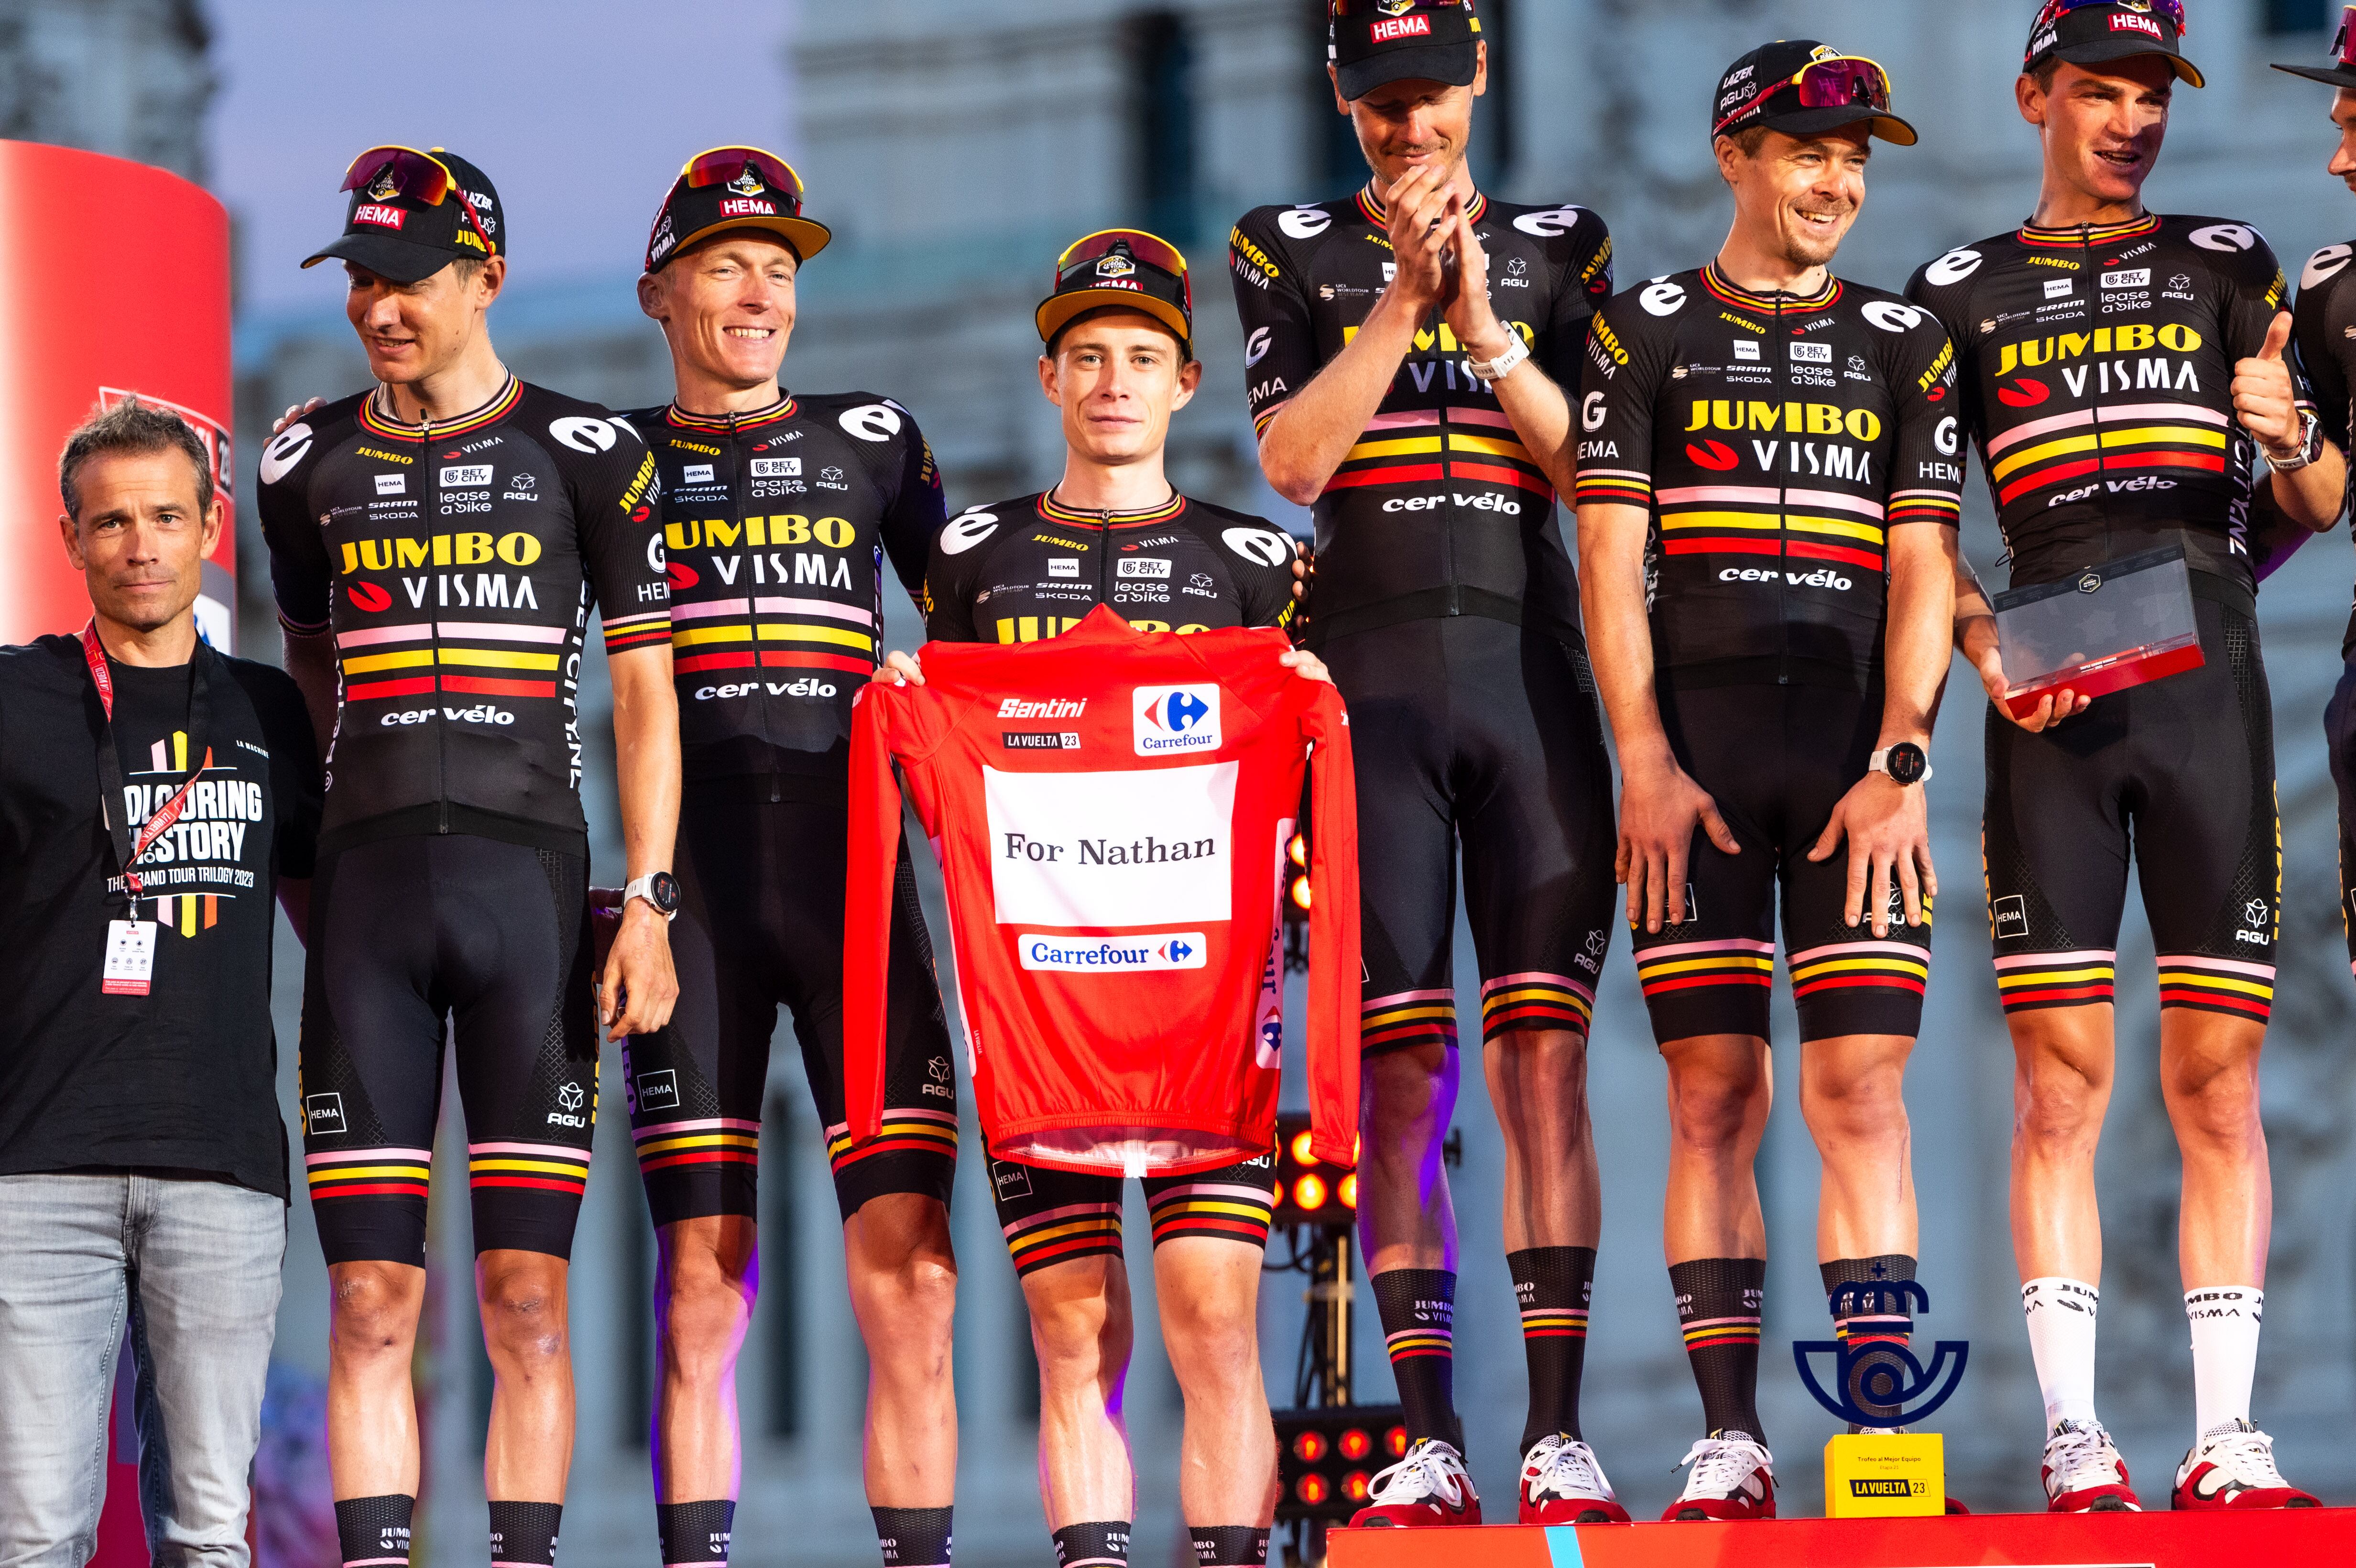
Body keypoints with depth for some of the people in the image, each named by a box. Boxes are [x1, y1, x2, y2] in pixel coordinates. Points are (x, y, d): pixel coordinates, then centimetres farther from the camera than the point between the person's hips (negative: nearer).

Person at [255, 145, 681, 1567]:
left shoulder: (584, 457, 4)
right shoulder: (312, 465, 12)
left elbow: (646, 698, 4)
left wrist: (648, 906, -4)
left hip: (531, 878, -2)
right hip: (367, 884, 2)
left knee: (526, 1297, -4)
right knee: (370, 1299, -2)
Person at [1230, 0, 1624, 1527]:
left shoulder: (1560, 251, 12)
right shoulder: (1293, 253, 9)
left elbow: (1587, 465, 2)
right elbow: (1293, 459, -4)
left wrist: (1483, 322, -8)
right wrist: (1405, 297, -10)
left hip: (1531, 673, 1)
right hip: (1370, 687, -1)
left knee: (1545, 1063, -5)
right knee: (1400, 1076, -4)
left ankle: (1558, 1434, -5)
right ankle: (1431, 1444, -2)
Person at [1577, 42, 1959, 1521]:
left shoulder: (1905, 345, 13)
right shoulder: (1646, 332, 9)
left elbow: (1921, 568, 7)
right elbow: (1610, 562, 4)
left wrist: (1900, 766, -5)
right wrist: (1647, 765, -6)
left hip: (1859, 763, 1)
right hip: (1696, 763, -1)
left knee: (1862, 1088, -7)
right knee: (1714, 1093, -2)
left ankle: (1879, 1429, -7)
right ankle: (1730, 1440, 1)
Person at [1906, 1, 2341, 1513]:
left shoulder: (2229, 269, 14)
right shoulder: (1962, 295, 12)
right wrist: (1984, 645, -6)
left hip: (2209, 688, 1)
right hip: (2053, 706, -1)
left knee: (2219, 1078, -2)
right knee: (2062, 1080, -5)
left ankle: (2229, 1438, -1)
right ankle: (2075, 1440, -5)